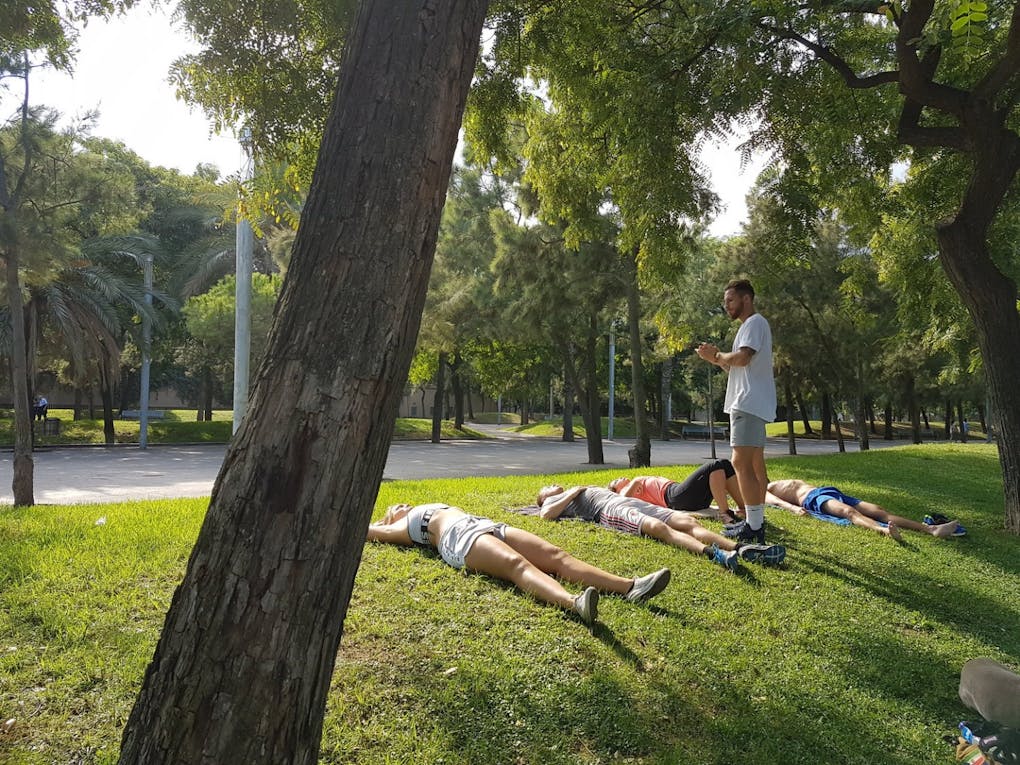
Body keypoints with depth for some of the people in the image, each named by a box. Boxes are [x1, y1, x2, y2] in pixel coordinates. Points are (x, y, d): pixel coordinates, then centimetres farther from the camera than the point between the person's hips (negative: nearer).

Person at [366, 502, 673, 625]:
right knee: (517, 564, -37)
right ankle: (574, 603, -67)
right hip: (460, 538, -7)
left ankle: (630, 586, -39)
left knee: (555, 555, -18)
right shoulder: (401, 528, 23)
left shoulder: (436, 506, 42)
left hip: (489, 526, 7)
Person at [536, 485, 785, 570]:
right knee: (658, 527, -37)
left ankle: (742, 548, -35)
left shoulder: (586, 489, 41)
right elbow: (546, 514, -2)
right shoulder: (555, 500, 20)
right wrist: (572, 492, 4)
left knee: (689, 522, -16)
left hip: (631, 502, 8)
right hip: (609, 510, -8)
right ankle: (711, 552, -60)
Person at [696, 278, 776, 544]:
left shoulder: (754, 323, -9)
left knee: (741, 463, -16)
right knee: (755, 463, 12)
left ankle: (753, 528, -18)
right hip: (751, 403, 11)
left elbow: (742, 358, -24)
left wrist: (717, 356, -6)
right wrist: (718, 358, 7)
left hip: (749, 403, -11)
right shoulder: (750, 325, 24)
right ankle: (757, 522, 18)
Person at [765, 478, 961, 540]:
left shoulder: (786, 482, 38)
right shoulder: (763, 490, 10)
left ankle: (930, 529, -24)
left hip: (830, 491, 8)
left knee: (878, 510, -11)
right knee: (849, 512, -38)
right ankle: (884, 530, -68)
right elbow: (775, 501, -10)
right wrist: (793, 507, -29)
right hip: (814, 498, -8)